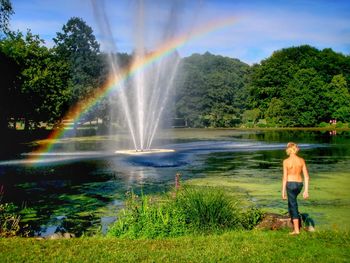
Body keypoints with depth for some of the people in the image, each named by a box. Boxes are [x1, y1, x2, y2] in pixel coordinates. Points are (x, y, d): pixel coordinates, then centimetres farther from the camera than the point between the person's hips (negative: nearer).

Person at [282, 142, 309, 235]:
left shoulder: (286, 161, -12)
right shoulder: (302, 160, -1)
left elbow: (285, 177, -11)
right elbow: (306, 176, -1)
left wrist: (283, 191, -4)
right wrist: (306, 190, 4)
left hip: (290, 184, -4)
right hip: (299, 184, 4)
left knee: (293, 205, 4)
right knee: (292, 200, 33)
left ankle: (296, 230, 6)